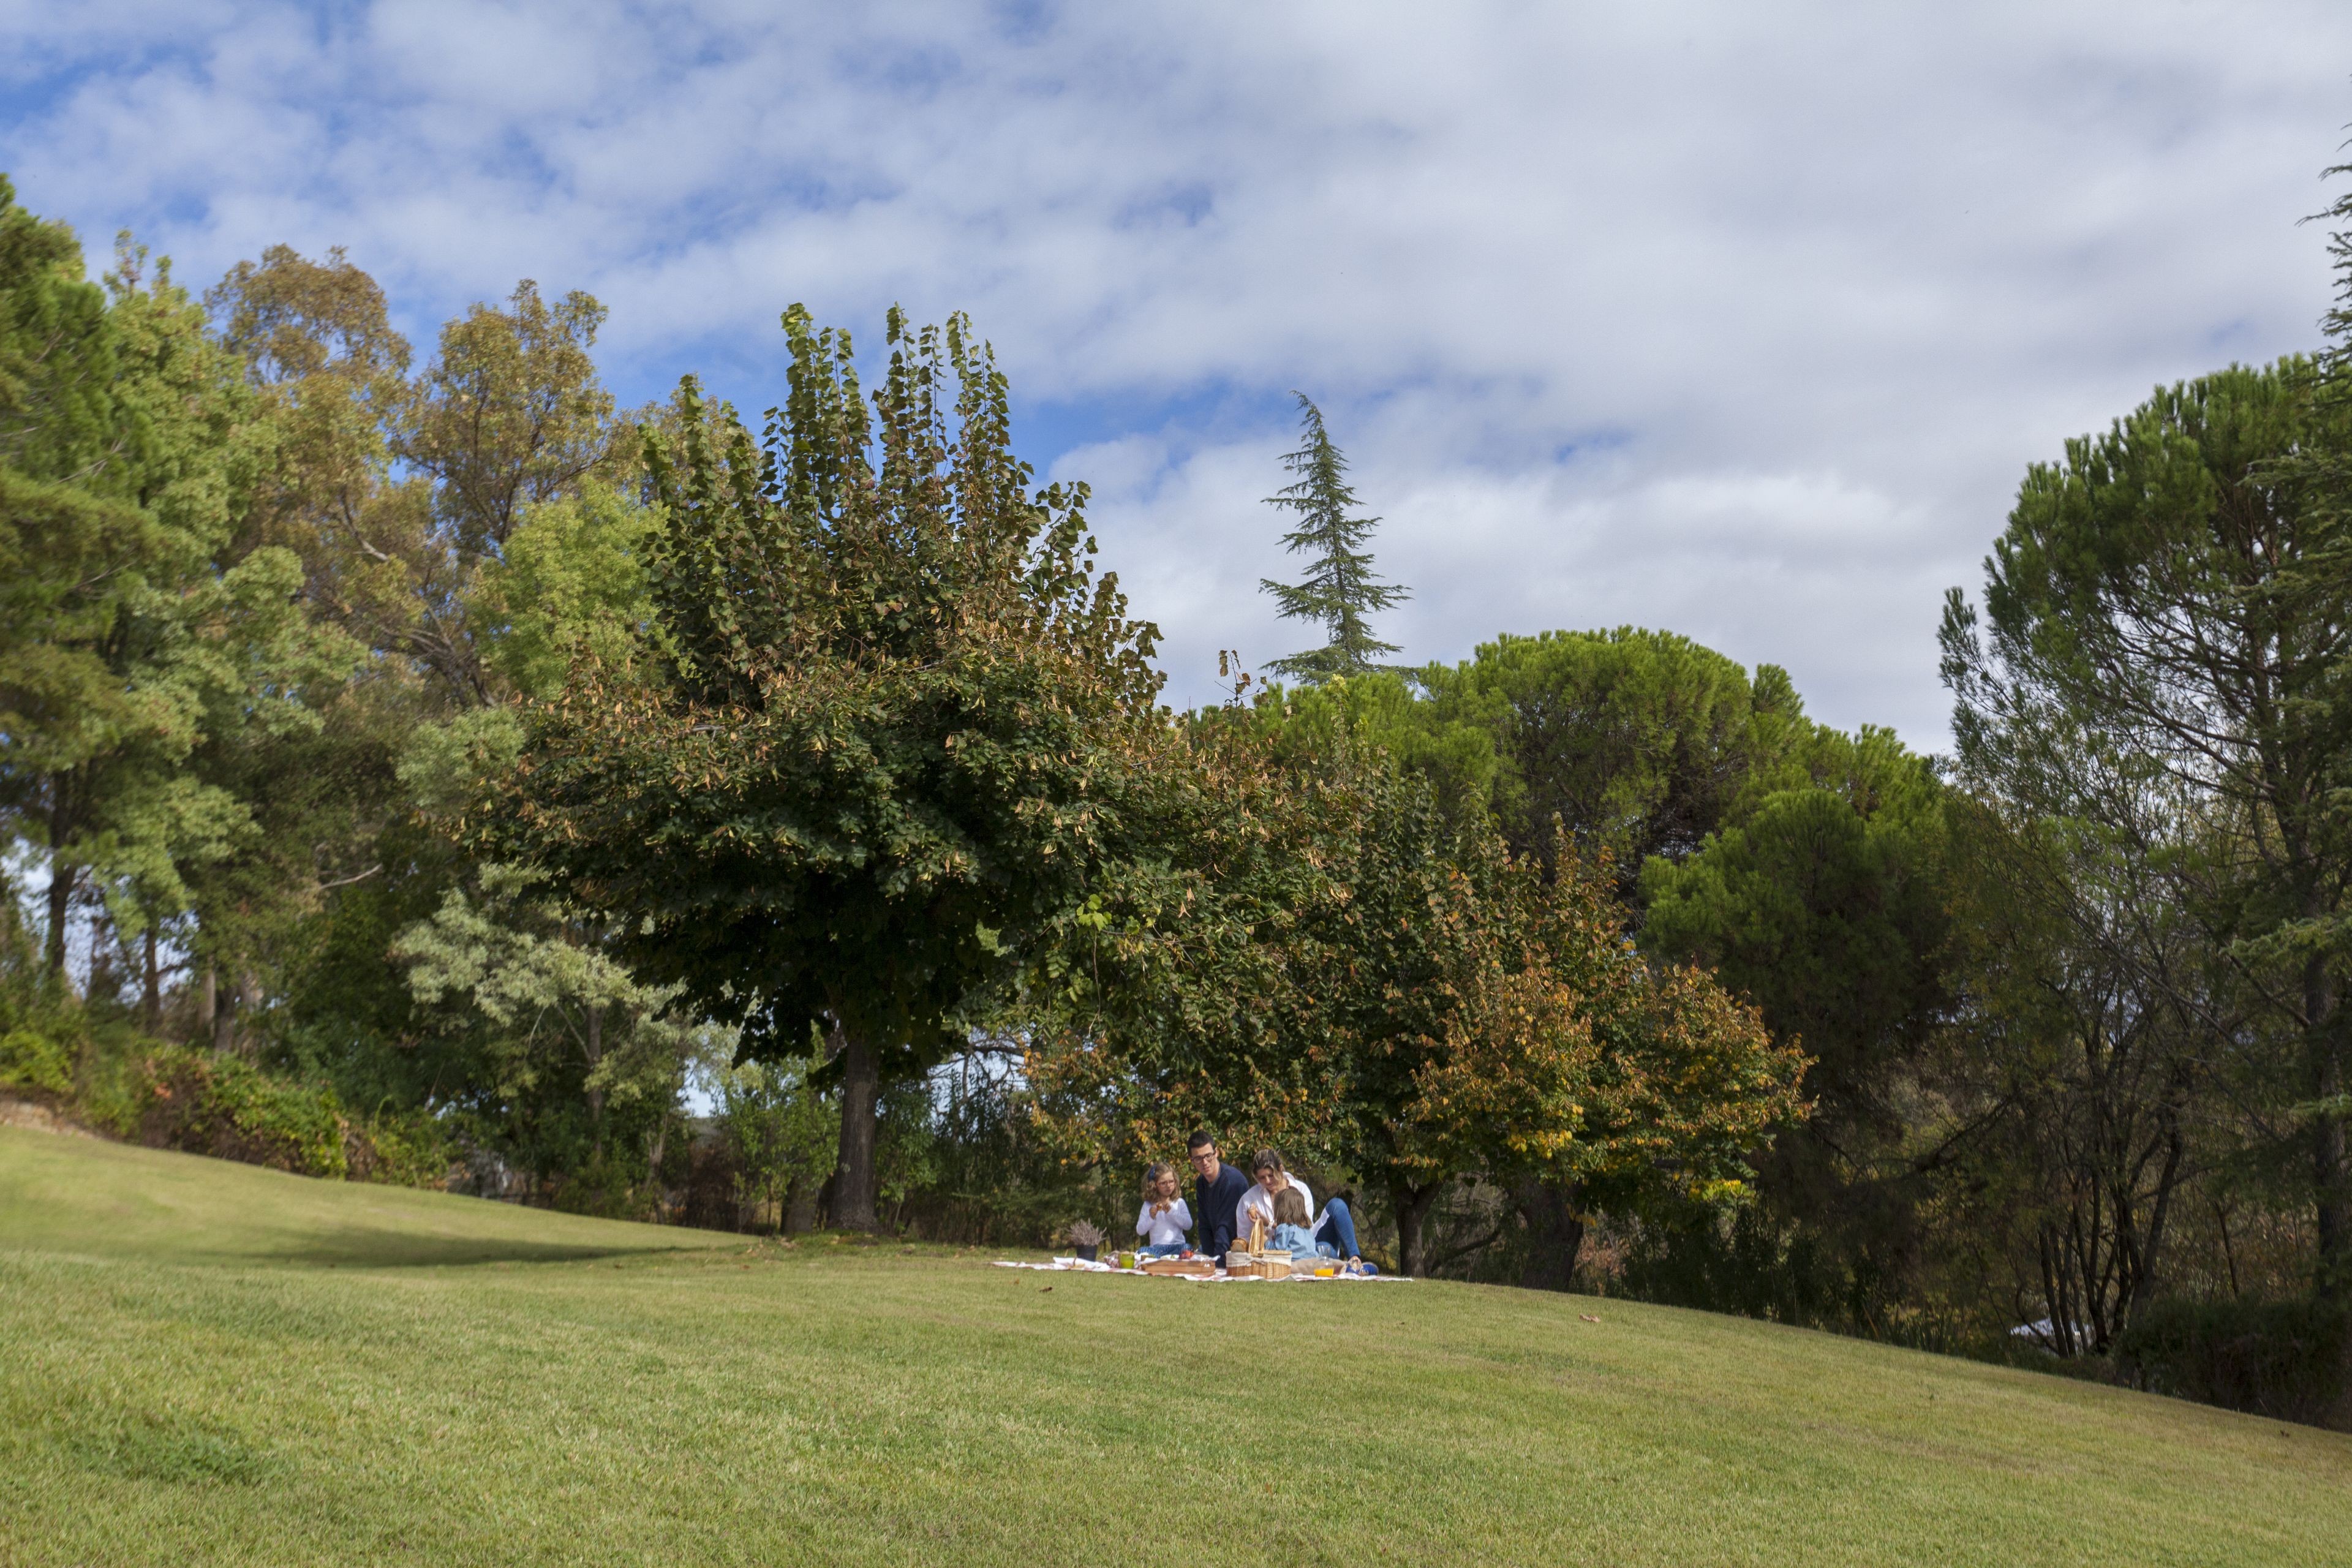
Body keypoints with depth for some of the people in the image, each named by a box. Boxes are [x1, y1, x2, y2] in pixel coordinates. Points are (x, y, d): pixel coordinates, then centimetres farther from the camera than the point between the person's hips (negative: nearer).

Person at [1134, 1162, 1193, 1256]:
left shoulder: (1179, 1203, 11)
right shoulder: (1148, 1205, 10)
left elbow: (1188, 1225, -1)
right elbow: (1140, 1231, 6)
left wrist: (1171, 1211, -11)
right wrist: (1151, 1217, -12)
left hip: (1177, 1246, 0)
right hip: (1156, 1247, 0)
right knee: (1141, 1251, -32)